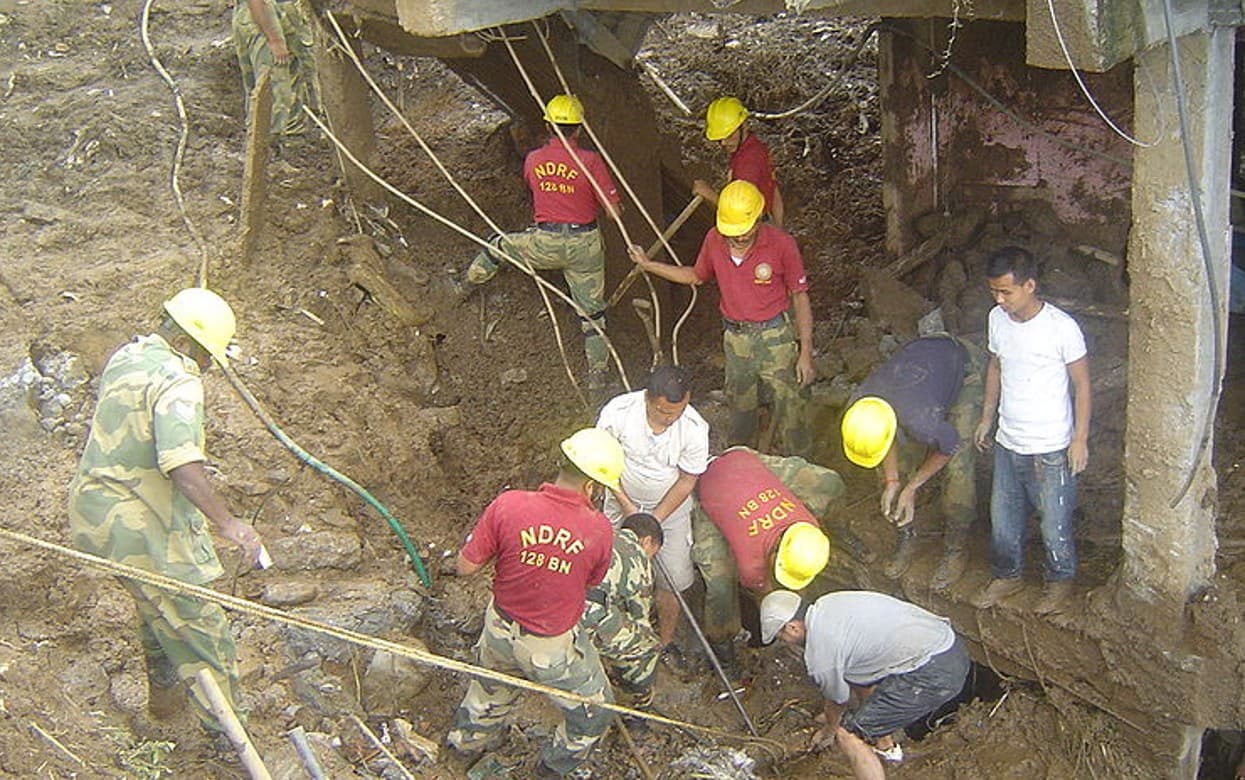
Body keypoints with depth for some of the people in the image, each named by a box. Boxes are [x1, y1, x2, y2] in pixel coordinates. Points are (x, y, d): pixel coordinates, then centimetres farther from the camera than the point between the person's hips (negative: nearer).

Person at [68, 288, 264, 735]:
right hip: (135, 525, -10)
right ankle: (224, 730, 4)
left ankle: (164, 693, 48)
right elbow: (182, 463, -36)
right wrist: (224, 522, -38)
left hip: (94, 505, 10)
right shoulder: (178, 383, -22)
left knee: (159, 603, 30)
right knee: (197, 622, -2)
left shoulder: (127, 356, 8)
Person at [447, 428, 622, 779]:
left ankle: (469, 737, 62)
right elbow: (592, 582, -6)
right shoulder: (598, 529, -25)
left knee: (493, 685, 37)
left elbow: (465, 567, -14)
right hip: (554, 649, -3)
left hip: (501, 629, 3)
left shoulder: (508, 505, -24)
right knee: (593, 713, 27)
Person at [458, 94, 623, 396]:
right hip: (584, 246, -1)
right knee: (592, 311, 9)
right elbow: (614, 211, -11)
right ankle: (598, 375, 11)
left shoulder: (533, 160, -2)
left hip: (544, 244, 1)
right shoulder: (590, 161, -13)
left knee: (499, 246, 28)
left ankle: (464, 287, 44)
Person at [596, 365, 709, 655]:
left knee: (671, 579, 5)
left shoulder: (695, 428, -29)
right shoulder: (618, 412, -29)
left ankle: (666, 640, 30)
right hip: (623, 502, 1)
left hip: (671, 508, -1)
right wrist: (626, 505, -16)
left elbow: (687, 480, -16)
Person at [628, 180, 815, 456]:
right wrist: (649, 265, 9)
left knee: (789, 409, -1)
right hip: (735, 337, 4)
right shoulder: (714, 240, -7)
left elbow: (800, 299, -10)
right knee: (739, 406, 18)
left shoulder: (781, 244, -18)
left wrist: (806, 353, -11)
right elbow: (696, 276, 15)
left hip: (775, 337, -4)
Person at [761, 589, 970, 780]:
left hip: (934, 676, -10)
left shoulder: (818, 653, -10)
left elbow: (838, 700, 8)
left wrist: (828, 732, 32)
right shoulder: (829, 602, 14)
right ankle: (886, 746, 48)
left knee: (847, 734, -2)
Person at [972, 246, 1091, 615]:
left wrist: (1080, 439, -11)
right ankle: (1007, 576, 40)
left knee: (1054, 521, 11)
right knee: (1003, 515, 18)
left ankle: (1060, 580, 35)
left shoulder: (1062, 327, -21)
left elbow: (1081, 384, -12)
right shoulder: (998, 318, -4)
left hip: (1051, 447, -5)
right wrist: (987, 417, 16)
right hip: (1008, 441, 5)